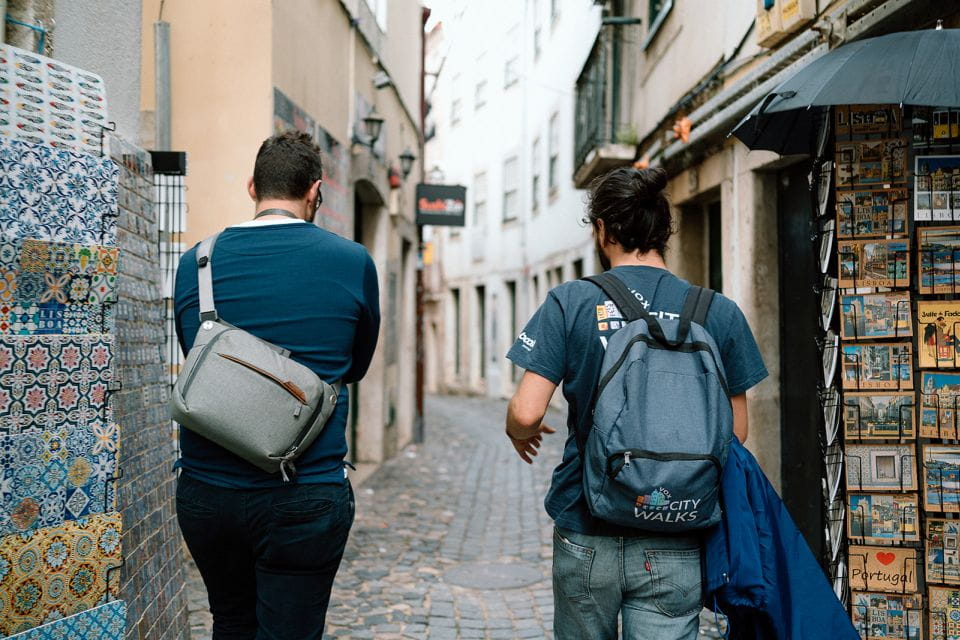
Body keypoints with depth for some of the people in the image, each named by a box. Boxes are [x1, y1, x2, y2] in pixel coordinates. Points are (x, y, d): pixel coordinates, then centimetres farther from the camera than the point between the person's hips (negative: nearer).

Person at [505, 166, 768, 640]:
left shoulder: (569, 302, -8)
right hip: (673, 547, 1)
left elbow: (527, 413, -13)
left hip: (586, 534, 0)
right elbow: (735, 432, 3)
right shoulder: (719, 314, -2)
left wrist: (518, 432, 11)